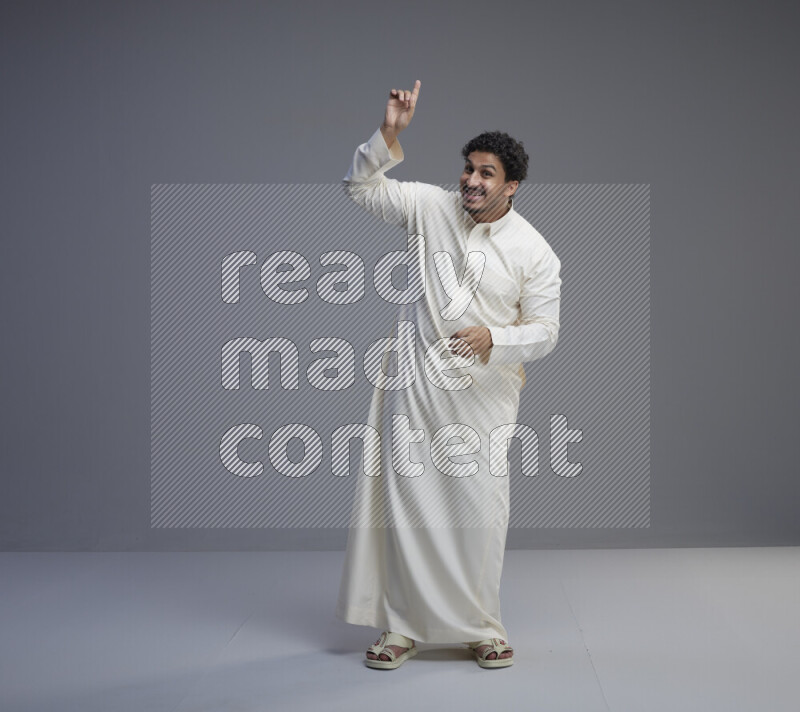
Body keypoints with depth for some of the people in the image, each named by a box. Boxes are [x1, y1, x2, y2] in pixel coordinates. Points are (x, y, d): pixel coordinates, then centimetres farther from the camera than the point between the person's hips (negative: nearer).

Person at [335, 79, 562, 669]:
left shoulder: (535, 253, -4)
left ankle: (482, 629, 17)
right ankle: (402, 628, 15)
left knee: (480, 513, -1)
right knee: (405, 503, 3)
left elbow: (544, 330, -3)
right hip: (414, 386, 2)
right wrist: (389, 136, -12)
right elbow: (362, 188, 4)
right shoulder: (432, 207, 1)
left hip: (485, 395, -1)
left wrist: (494, 340, -22)